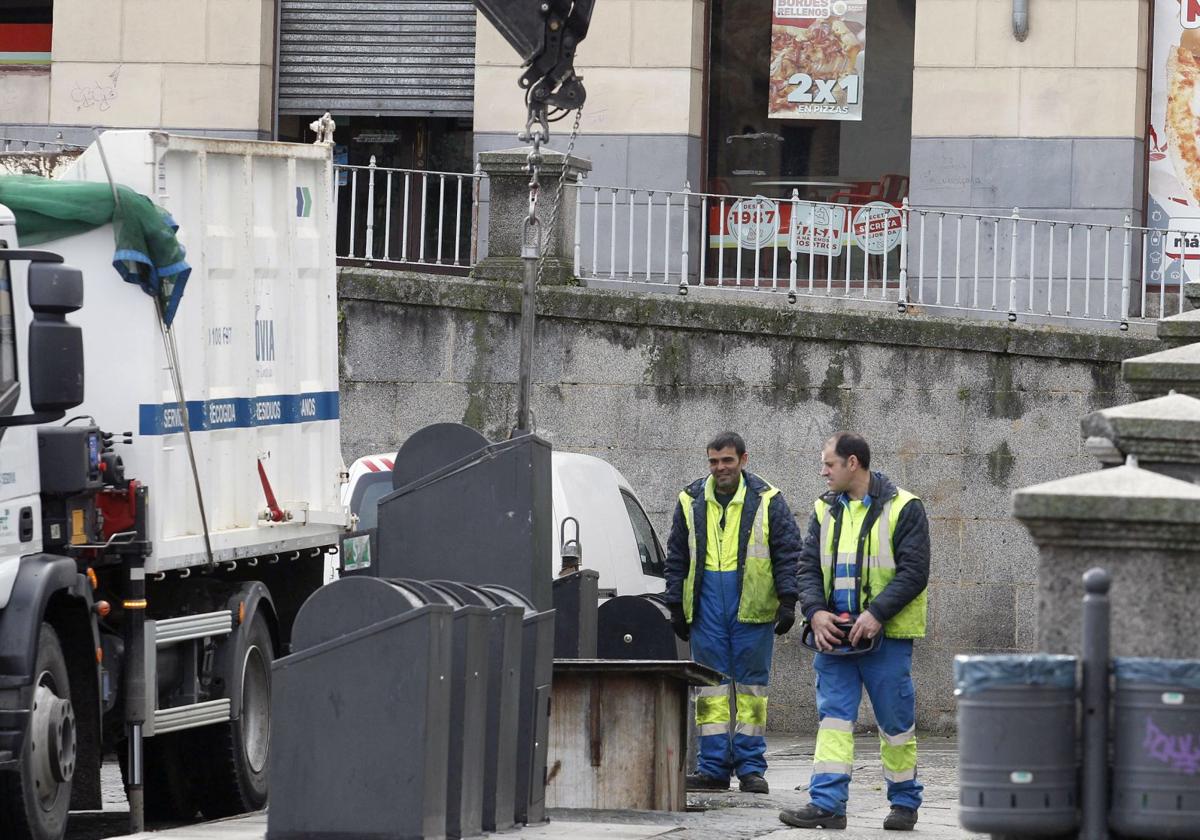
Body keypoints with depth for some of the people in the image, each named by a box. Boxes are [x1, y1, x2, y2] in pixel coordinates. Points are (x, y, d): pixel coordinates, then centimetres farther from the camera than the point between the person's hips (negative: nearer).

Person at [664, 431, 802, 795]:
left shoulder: (766, 501, 1)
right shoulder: (692, 502, 9)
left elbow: (789, 554, 1)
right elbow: (676, 558, 14)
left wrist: (787, 601, -7)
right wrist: (676, 607, 10)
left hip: (752, 611, -3)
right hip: (707, 606, 3)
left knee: (751, 686, 0)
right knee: (711, 686, 2)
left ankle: (751, 767, 4)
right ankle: (714, 767, 5)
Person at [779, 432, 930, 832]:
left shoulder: (903, 509, -5)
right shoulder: (825, 510, 12)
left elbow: (913, 573, -10)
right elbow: (808, 568, 10)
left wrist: (876, 613, -20)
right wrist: (815, 612, -8)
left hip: (885, 635, -5)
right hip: (834, 634, 5)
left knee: (895, 721, 3)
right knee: (833, 716, -4)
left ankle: (904, 802, 16)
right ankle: (827, 804, -8)